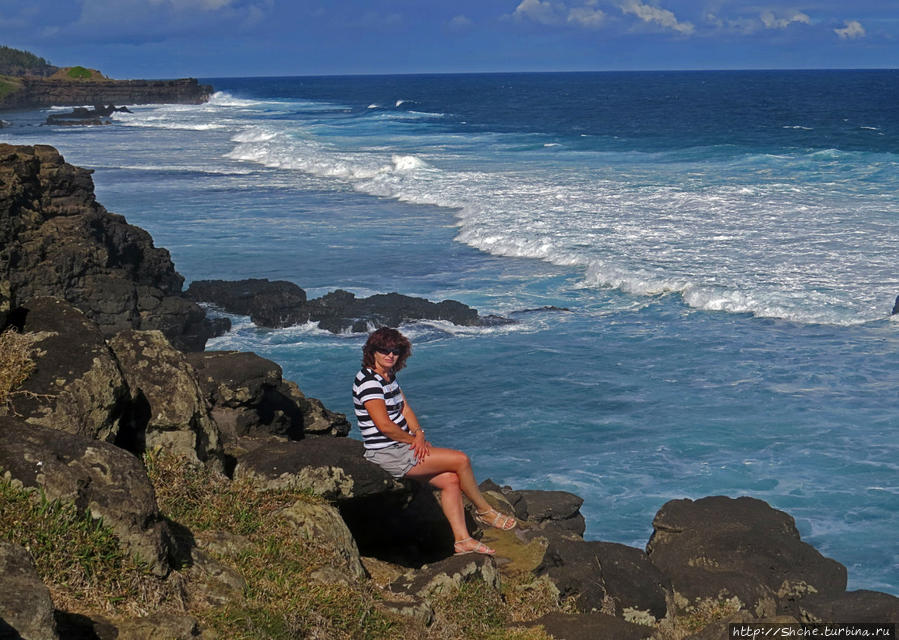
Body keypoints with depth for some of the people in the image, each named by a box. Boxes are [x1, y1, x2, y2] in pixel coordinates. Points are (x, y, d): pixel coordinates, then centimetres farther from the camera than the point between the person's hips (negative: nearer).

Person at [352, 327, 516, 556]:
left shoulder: (389, 376, 11)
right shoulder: (368, 381, -20)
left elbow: (405, 409, 11)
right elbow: (384, 425, -24)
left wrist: (418, 434, -7)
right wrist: (413, 439, -10)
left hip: (401, 449, 9)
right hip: (388, 455, -9)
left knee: (451, 480, 0)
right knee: (461, 460, -8)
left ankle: (462, 540, 3)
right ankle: (484, 511, 12)